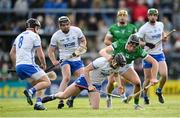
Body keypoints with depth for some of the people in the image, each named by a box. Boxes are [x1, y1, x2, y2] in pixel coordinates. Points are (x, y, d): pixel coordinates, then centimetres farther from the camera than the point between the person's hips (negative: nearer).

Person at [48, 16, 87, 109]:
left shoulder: (76, 30, -5)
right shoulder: (56, 36, -8)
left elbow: (83, 41, 9)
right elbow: (51, 50, -1)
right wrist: (54, 61, -19)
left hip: (76, 59, 3)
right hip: (65, 59, -3)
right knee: (66, 78, -27)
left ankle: (71, 100, 11)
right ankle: (60, 100, -29)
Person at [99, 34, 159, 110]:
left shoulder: (139, 51, -27)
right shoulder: (119, 45, -32)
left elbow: (154, 62, -23)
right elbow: (102, 51, -36)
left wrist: (153, 78, -32)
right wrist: (107, 56, -59)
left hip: (126, 67, 1)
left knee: (137, 82, -17)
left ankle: (136, 104, 4)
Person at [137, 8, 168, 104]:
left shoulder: (160, 24, 3)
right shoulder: (143, 29, -12)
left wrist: (164, 38, 1)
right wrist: (146, 44, -26)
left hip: (159, 54, 3)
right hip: (148, 55, -3)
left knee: (164, 75, -16)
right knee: (148, 79, 1)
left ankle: (159, 91, 11)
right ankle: (145, 96, 25)